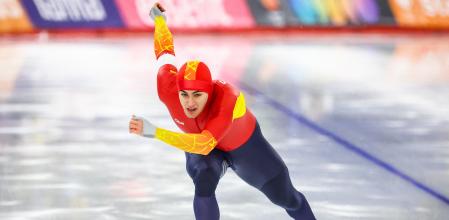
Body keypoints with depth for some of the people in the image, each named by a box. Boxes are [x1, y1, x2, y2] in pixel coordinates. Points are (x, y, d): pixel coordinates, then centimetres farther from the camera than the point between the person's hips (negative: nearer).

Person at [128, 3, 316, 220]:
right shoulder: (168, 90, -36)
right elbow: (165, 52, -16)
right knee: (204, 183, -33)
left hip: (244, 144, -2)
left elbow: (205, 144, -60)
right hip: (198, 144, 2)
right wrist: (159, 19, 5)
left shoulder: (226, 99, -48)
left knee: (286, 197, 17)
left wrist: (154, 132, -69)